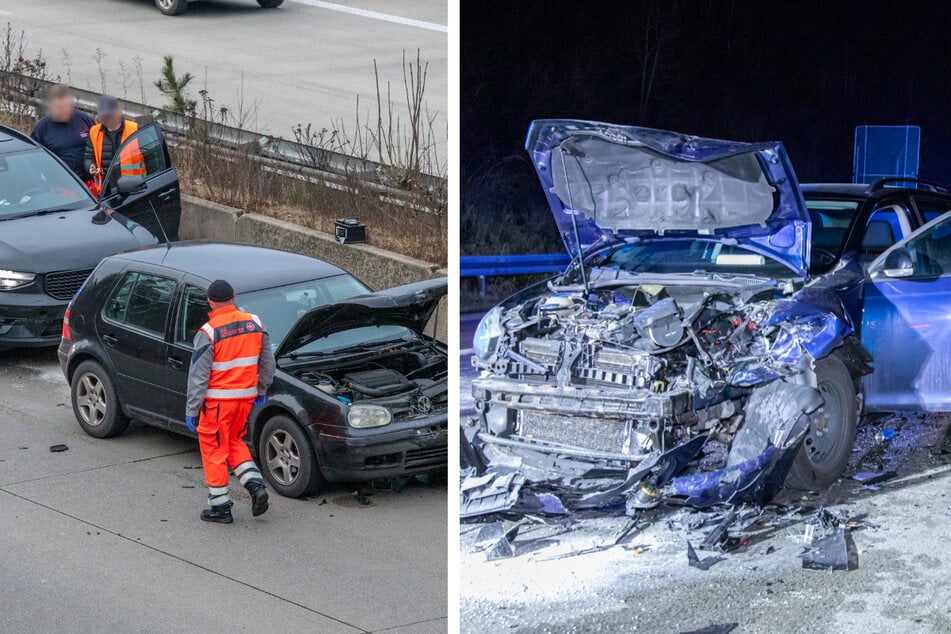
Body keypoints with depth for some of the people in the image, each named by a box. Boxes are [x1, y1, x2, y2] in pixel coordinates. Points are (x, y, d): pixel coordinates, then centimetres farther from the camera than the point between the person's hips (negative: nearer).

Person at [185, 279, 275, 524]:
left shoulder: (208, 333, -16)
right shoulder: (254, 324, 0)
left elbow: (198, 376, -13)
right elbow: (268, 362, 9)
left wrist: (191, 410, -6)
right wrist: (261, 389, 23)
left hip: (217, 399, -5)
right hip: (246, 395, 5)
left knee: (214, 449, 7)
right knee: (235, 442, 23)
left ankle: (220, 506, 10)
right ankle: (256, 486, 6)